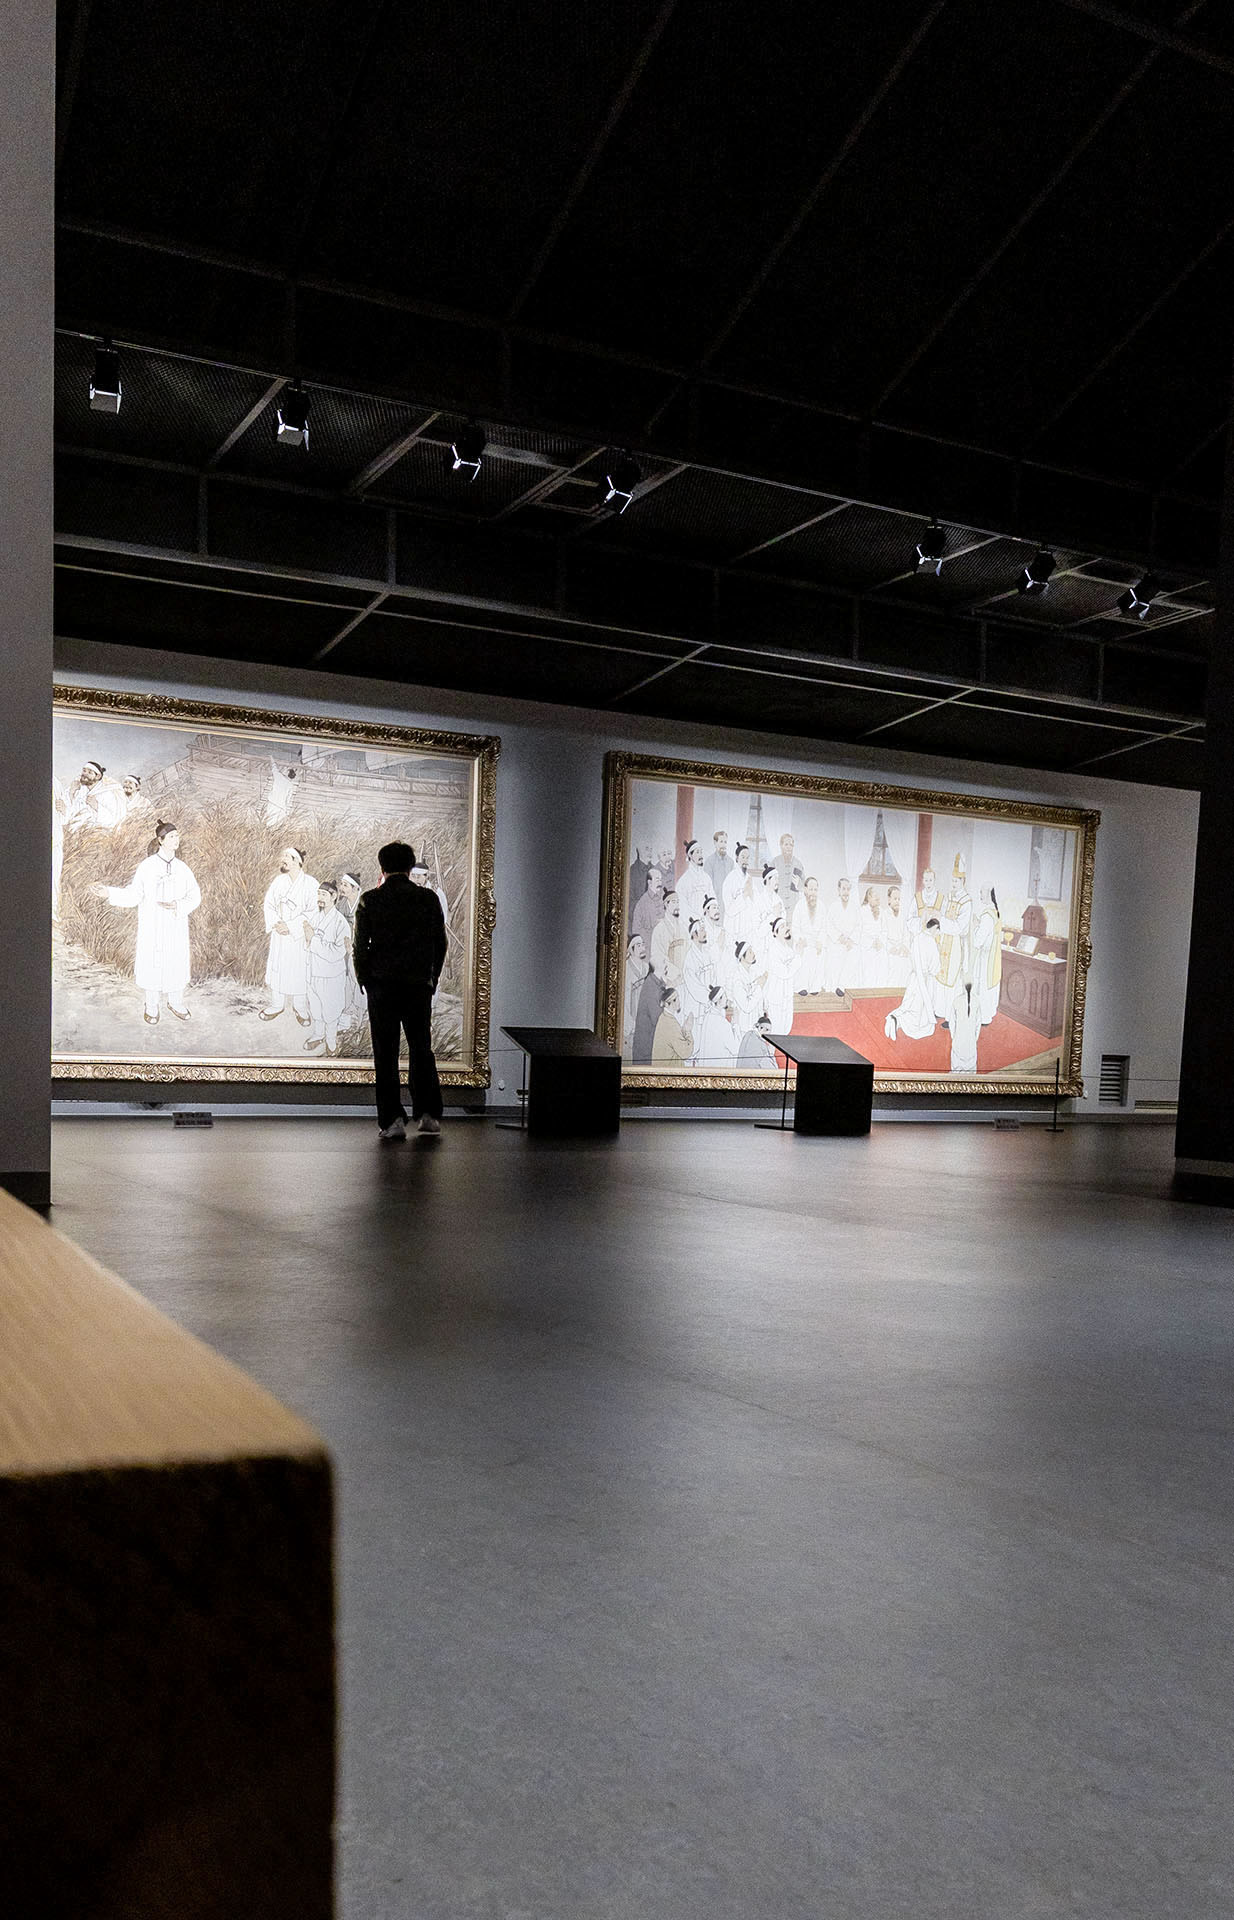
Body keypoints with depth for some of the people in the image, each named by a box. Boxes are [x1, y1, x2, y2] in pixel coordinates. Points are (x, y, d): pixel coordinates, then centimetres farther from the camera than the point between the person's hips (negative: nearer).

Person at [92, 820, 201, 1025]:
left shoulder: (182, 869, -1)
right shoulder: (147, 867, -7)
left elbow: (195, 897, 1)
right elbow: (133, 895, -6)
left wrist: (178, 905, -17)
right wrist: (108, 893, -20)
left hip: (176, 927, 2)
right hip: (152, 928, -2)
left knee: (177, 963, 10)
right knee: (151, 964, 7)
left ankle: (175, 1002, 31)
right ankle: (152, 1006, 25)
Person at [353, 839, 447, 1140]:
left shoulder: (369, 900, -4)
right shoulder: (428, 899, 0)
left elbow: (360, 946, -4)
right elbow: (440, 943, 3)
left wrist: (363, 979, 10)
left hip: (382, 987, -1)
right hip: (419, 985, 1)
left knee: (386, 1054, 4)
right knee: (421, 1049, 14)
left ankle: (391, 1120, 2)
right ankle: (427, 1113, 10)